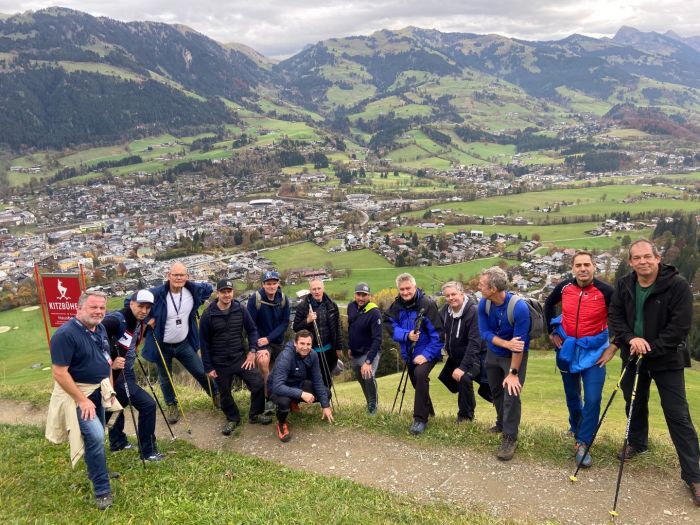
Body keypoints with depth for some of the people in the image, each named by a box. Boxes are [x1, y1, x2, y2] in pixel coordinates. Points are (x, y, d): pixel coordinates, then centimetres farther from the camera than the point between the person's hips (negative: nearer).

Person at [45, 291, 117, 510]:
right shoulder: (65, 334, -24)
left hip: (98, 391, 8)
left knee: (96, 436, 19)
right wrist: (82, 400, -24)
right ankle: (101, 490, -6)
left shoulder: (100, 329, 2)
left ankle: (97, 472, 41)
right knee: (95, 436, -18)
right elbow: (59, 373, -25)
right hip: (77, 393, -8)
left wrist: (110, 388, 14)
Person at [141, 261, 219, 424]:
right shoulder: (156, 294, -25)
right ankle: (172, 406, 38)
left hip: (184, 343, 2)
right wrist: (147, 319, -18)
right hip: (163, 346, -2)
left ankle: (216, 395, 34)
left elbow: (208, 288, 11)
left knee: (201, 372, 11)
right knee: (165, 379, 15)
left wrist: (197, 304, 3)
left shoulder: (194, 290, -12)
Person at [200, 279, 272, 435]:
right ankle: (233, 419, 36)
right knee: (225, 393, 11)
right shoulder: (208, 315, -10)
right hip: (220, 363, -1)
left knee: (258, 383, -7)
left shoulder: (240, 310, -4)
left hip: (241, 357, 2)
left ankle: (255, 414, 16)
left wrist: (252, 351, -6)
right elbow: (204, 343, -5)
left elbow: (252, 330, 6)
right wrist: (208, 367, -5)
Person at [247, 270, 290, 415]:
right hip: (260, 340, -4)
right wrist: (259, 346, -22)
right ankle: (269, 398, -16)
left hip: (277, 340, 4)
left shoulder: (283, 299, -8)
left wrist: (269, 338, -19)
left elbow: (285, 323, -7)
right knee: (263, 362, -28)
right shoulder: (255, 299, -18)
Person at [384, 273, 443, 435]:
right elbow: (392, 327, -7)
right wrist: (407, 335, -26)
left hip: (427, 351, -6)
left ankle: (420, 419, -18)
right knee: (416, 382, 18)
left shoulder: (427, 304, -20)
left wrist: (427, 355, -25)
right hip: (409, 353, 6)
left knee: (420, 374, -29)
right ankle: (428, 410, 46)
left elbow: (437, 333, -20)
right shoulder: (396, 306, -4)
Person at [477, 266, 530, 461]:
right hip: (493, 354, 5)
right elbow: (485, 332, -15)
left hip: (515, 357, -5)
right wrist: (506, 343, -31)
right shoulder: (484, 304, -18)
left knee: (511, 394, -12)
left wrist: (513, 373, -26)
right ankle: (502, 423, 42)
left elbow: (519, 345, -29)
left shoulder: (519, 308, -33)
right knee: (496, 392, 19)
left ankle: (510, 437, 2)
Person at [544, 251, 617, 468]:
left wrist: (613, 347, -8)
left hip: (593, 352, -3)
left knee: (592, 399, -9)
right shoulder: (564, 287, -8)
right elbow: (549, 304, 13)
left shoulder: (606, 291, -18)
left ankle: (582, 443, 4)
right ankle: (575, 427, 45)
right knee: (572, 395, 19)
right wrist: (551, 331, 9)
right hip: (567, 349, 3)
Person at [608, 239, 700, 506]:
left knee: (677, 415, -4)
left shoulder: (677, 284, -18)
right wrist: (631, 339, -19)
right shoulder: (623, 285, -4)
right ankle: (637, 442, 46)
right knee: (634, 403, 20)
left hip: (667, 359, -4)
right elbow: (615, 315, -2)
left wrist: (650, 349, -20)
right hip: (633, 356, 5)